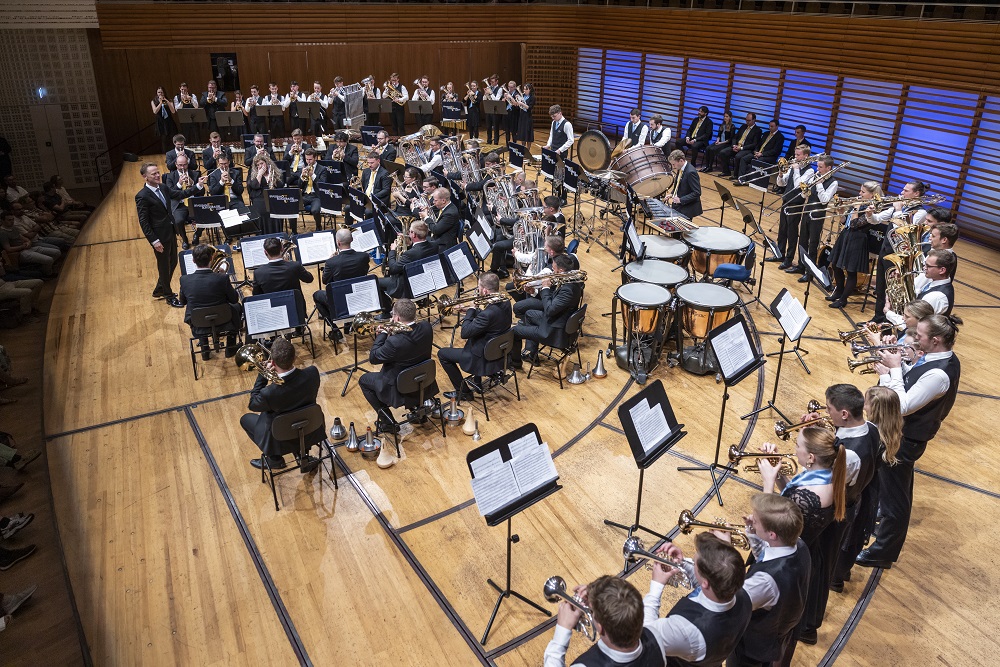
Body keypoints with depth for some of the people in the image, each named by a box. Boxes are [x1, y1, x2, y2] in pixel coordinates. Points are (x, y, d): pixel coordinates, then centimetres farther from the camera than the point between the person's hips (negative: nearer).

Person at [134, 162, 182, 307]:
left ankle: (160, 290, 40)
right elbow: (143, 222, -17)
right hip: (160, 236, -8)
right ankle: (169, 296, 27)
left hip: (171, 232, 8)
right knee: (164, 267, 8)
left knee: (173, 262, 20)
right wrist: (154, 241, -20)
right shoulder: (142, 196, -19)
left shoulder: (163, 187, 3)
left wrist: (174, 227, 11)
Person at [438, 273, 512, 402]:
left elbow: (464, 333, -25)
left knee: (442, 354, 6)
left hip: (486, 360, -9)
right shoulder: (505, 302, -6)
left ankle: (463, 392, 16)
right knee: (471, 338, 37)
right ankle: (477, 381, 41)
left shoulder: (489, 313, -34)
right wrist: (470, 310, 0)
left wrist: (471, 309, -16)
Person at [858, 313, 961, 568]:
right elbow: (912, 381, 8)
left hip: (903, 441, -10)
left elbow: (902, 406, -29)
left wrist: (893, 370, -24)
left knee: (893, 497, 5)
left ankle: (883, 552, 20)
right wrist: (897, 364, -8)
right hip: (909, 433, 10)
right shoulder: (945, 359, -1)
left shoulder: (938, 374, -32)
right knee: (899, 487, 32)